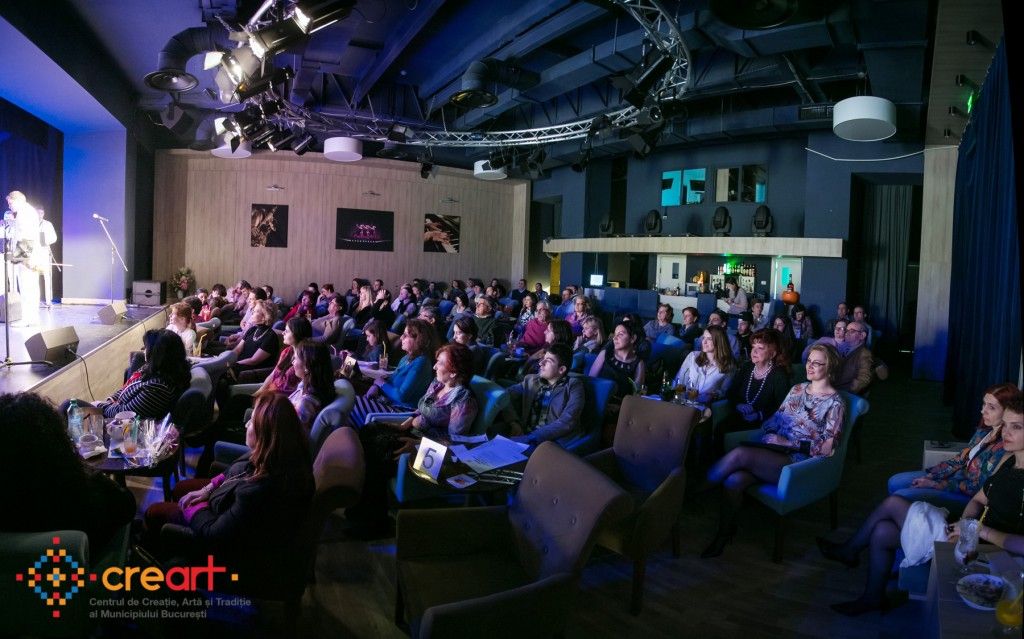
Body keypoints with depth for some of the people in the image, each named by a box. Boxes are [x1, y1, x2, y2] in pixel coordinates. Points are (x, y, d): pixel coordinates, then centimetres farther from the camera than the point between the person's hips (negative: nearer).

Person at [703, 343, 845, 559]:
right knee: (733, 480, -27)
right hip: (774, 452, 5)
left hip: (799, 462, -5)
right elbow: (775, 419, 19)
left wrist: (790, 443, -14)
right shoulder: (798, 389, 18)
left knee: (739, 454, -31)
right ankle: (723, 535, -14)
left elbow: (827, 448, -8)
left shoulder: (834, 402, 0)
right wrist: (769, 434, -3)